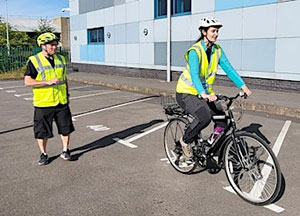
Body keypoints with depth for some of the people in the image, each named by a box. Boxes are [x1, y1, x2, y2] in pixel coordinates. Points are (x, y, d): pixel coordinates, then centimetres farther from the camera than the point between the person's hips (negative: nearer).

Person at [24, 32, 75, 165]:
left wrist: (67, 94, 17)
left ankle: (65, 151, 25)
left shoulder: (60, 59, 9)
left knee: (66, 128, 8)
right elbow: (27, 82, -14)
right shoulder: (34, 61, -8)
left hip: (62, 102, 4)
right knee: (42, 131, 6)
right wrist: (48, 82, -21)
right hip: (43, 103, -4)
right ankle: (43, 154, 24)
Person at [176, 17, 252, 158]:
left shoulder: (217, 50, 1)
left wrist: (243, 86, -14)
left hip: (205, 93, 7)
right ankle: (186, 140, -5)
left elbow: (228, 69, -2)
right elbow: (194, 75, -33)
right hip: (187, 92, -7)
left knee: (222, 119, -6)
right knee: (205, 116, -30)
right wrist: (204, 94, -48)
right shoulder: (195, 51, -20)